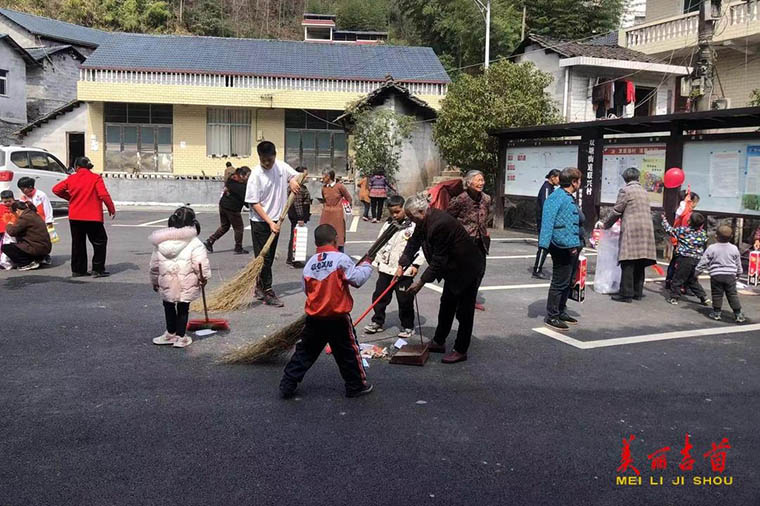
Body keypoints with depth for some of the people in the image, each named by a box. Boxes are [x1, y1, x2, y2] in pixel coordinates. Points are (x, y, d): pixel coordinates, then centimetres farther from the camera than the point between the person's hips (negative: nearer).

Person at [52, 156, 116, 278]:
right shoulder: (96, 178, -6)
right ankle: (98, 270, 1)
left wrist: (69, 197, 18)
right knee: (100, 242, 7)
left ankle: (77, 270, 16)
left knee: (78, 243, 13)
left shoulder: (71, 178, 4)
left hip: (74, 217, 4)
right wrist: (112, 209, -7)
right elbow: (103, 194, -15)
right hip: (92, 217, -4)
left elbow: (56, 189, 5)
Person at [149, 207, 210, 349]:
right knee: (183, 309, 10)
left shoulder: (160, 242, 4)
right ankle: (181, 337, 15)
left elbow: (154, 265, 10)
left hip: (166, 284, 3)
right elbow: (200, 263, -17)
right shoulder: (194, 243, -9)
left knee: (169, 307, 20)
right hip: (187, 285, -2)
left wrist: (154, 281, 21)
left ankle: (171, 333, 31)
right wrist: (203, 277, -3)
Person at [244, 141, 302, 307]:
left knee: (269, 257, 12)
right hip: (260, 222, -6)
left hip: (275, 220, 6)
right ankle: (268, 293, 1)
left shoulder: (281, 166, -2)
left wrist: (293, 181, -9)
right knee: (263, 258, -4)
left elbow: (297, 175, 16)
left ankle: (259, 287, 26)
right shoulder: (256, 175, -16)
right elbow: (254, 203, -16)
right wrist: (270, 223, -20)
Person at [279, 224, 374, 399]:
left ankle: (287, 385, 17)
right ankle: (357, 386, 22)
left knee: (305, 351, 15)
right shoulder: (341, 259, -13)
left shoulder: (309, 263, 2)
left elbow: (306, 288, 12)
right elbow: (358, 279, -14)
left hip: (314, 317, 4)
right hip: (338, 318, -4)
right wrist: (366, 265, 2)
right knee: (348, 352, 11)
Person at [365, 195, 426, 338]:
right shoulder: (387, 225, 9)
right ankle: (377, 322, 26)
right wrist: (378, 262, 13)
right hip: (386, 269, 5)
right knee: (379, 296, 11)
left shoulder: (413, 226, -8)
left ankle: (407, 326, 15)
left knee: (405, 300, 1)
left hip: (405, 271, -5)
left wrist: (416, 264, -13)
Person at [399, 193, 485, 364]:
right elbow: (414, 241, 8)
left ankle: (461, 351, 13)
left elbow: (438, 260, -28)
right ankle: (438, 342, 32)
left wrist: (421, 282, -22)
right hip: (453, 268, 10)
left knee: (464, 311, 2)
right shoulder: (425, 220, -4)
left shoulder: (440, 224, -33)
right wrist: (402, 265, 2)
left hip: (467, 269, -10)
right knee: (446, 305, 19)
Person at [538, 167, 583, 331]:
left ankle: (561, 312, 31)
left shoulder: (570, 198, 17)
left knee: (568, 282, 18)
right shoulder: (556, 198, -14)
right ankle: (551, 316, 5)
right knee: (560, 282, -4)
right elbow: (547, 221, -20)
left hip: (573, 247, 10)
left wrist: (578, 245, 25)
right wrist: (544, 244, -26)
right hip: (562, 248, -10)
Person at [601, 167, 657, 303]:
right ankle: (638, 292, 13)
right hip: (646, 230, 7)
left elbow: (616, 211, -3)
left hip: (632, 230, -7)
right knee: (640, 263, 9)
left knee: (628, 263, -7)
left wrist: (605, 224, 11)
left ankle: (626, 294, -8)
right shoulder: (644, 191, 20)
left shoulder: (625, 190, -3)